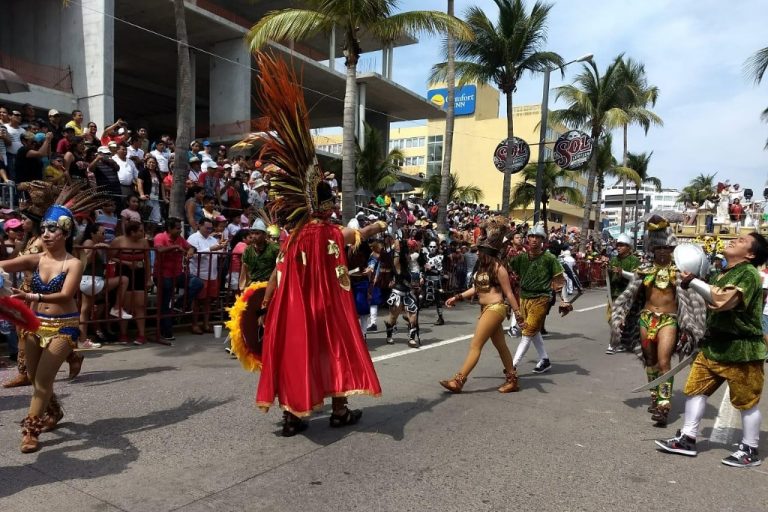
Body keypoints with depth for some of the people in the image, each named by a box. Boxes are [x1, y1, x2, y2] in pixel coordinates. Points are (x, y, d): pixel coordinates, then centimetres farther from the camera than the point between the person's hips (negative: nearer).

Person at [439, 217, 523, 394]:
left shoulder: (498, 268, -15)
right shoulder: (482, 266, 8)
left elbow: (509, 294, -14)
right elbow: (477, 287, 18)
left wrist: (519, 316, -13)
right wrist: (457, 298, 15)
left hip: (495, 309, -9)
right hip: (487, 309, 9)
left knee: (475, 345, -6)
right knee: (501, 346, 16)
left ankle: (458, 381, -1)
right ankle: (512, 380, 28)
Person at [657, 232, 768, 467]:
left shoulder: (748, 273, -16)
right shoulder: (724, 274, 13)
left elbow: (722, 300, -31)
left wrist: (693, 281, -24)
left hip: (741, 350, -9)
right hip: (714, 345, 9)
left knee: (747, 402, 6)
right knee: (695, 390, 8)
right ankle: (687, 440, 16)